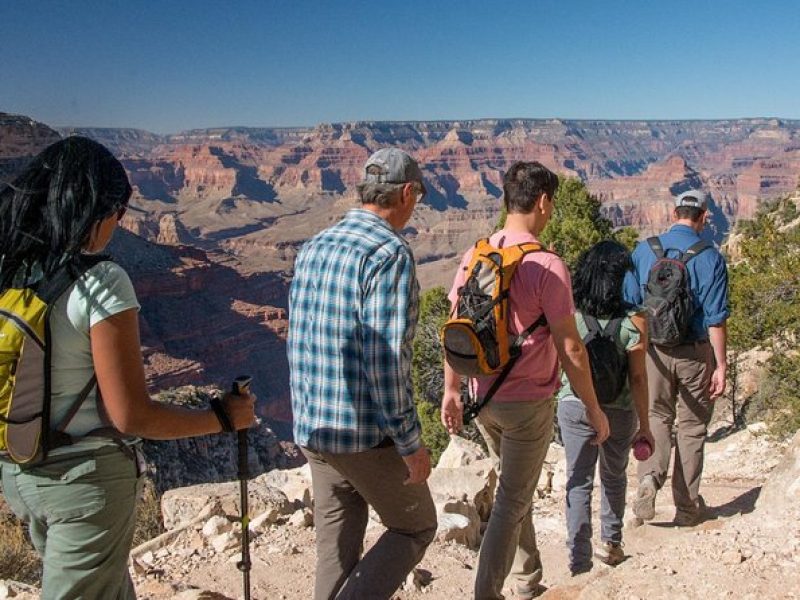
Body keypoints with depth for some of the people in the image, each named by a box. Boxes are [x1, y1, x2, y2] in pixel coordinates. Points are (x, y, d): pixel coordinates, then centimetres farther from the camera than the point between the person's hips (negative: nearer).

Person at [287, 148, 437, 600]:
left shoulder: (314, 248, 7)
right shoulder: (391, 253, -17)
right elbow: (385, 359, -22)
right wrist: (411, 444, -14)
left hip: (314, 432, 7)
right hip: (369, 436, -7)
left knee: (337, 547, 20)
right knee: (416, 528, 15)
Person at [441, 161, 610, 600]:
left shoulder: (475, 255, -1)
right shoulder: (547, 266, -19)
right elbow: (570, 349, -17)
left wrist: (451, 390, 14)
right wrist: (593, 408, -5)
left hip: (483, 398, 7)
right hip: (528, 404, -6)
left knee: (515, 491, 24)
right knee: (511, 502, 7)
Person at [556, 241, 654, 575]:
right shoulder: (633, 320, -14)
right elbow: (637, 378, -10)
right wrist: (644, 426, -1)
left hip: (573, 408, 0)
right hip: (618, 413, 0)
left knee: (578, 481, 8)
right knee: (613, 477, 23)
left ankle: (578, 559, 5)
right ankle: (610, 543, 37)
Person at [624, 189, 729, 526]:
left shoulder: (644, 251, 0)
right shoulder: (710, 258, -8)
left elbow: (628, 305, 2)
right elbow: (716, 319, -10)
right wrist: (721, 365, -4)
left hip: (653, 350, 2)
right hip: (694, 353, -2)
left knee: (657, 417, 17)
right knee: (692, 428, 11)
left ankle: (649, 478, -7)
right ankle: (687, 506, 20)